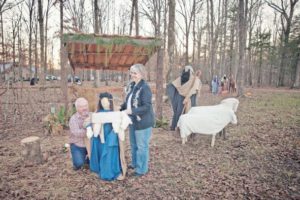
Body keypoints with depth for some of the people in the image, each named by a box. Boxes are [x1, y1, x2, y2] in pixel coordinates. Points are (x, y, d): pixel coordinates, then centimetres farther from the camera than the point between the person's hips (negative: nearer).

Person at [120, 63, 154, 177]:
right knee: (133, 144, 23)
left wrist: (132, 111, -32)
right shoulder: (131, 85, 5)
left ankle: (142, 169, 24)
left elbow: (147, 107, -25)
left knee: (142, 146, 6)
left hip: (143, 122, -9)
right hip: (133, 121, 9)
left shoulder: (145, 88, -21)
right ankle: (134, 163, 44)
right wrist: (121, 107, -1)